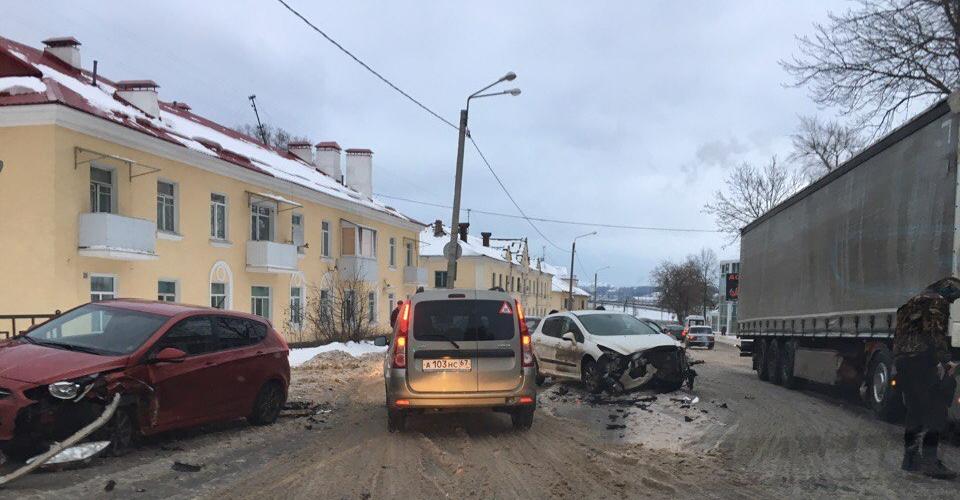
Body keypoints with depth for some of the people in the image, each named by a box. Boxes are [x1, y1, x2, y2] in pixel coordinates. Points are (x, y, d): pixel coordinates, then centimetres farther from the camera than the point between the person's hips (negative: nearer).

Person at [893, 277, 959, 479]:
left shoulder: (912, 302, 25)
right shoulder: (937, 302, -3)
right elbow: (936, 334, -15)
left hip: (902, 360, 9)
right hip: (922, 362, -9)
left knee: (914, 412, 15)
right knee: (935, 411, -7)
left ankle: (910, 459, 19)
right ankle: (929, 461, -12)